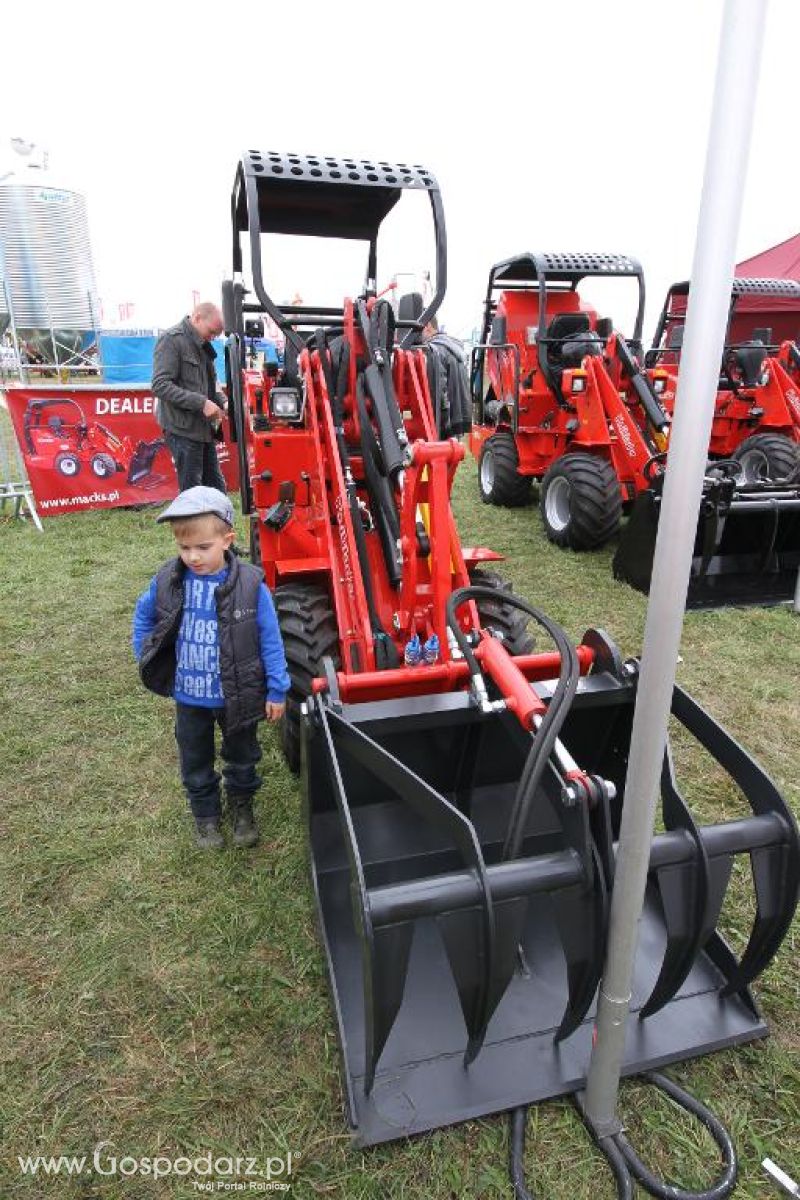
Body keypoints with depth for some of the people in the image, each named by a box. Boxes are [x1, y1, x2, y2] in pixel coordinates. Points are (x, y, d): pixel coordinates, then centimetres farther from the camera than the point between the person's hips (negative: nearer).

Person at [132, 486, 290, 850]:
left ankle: (241, 806, 48)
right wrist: (146, 659, 3)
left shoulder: (250, 584, -22)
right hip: (189, 697, 2)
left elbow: (270, 640, -14)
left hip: (238, 695, -2)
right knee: (196, 762, 22)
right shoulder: (168, 581, -14)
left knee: (241, 757, 22)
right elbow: (143, 616, 8)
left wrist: (277, 690, -11)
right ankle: (205, 814, 45)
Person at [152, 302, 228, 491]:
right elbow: (160, 386, -20)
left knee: (216, 488, 13)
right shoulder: (171, 340, -11)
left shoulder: (202, 344, 15)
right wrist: (201, 402, -24)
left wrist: (223, 401, 3)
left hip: (204, 429, 9)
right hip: (183, 429, -8)